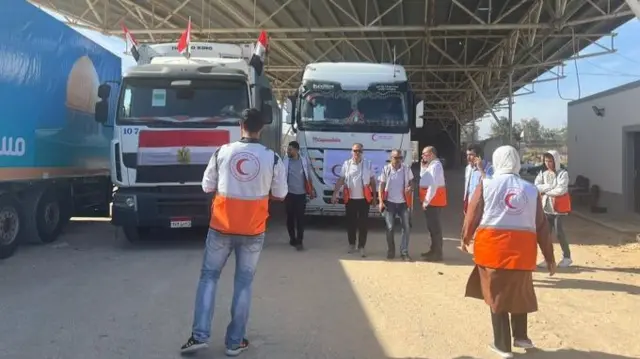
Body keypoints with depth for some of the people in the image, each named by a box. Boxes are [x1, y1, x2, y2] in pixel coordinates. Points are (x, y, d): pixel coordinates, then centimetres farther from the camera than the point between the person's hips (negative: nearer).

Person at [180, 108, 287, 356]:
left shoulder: (222, 152, -4)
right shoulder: (272, 158, -6)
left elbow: (207, 187, 4)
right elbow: (280, 195, 3)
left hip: (221, 227, 0)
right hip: (253, 230, 0)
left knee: (209, 276, 14)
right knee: (244, 283, 10)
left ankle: (199, 335, 9)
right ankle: (235, 342, 15)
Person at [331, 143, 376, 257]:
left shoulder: (368, 164, 1)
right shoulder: (346, 164, 2)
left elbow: (372, 181, 4)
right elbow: (340, 180, 2)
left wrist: (374, 197, 3)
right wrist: (335, 194, -6)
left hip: (364, 199, -1)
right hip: (350, 199, 1)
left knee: (363, 223, 0)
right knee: (351, 222, 10)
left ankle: (361, 247, 7)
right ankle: (352, 244, 25)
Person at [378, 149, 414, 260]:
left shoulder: (406, 169, 0)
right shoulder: (386, 169, -3)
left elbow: (411, 182, 8)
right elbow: (381, 186, 0)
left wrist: (410, 188, -16)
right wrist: (381, 201, -8)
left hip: (403, 203, 1)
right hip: (389, 203, -1)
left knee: (406, 227, 0)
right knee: (390, 227, 0)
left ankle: (404, 252, 8)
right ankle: (390, 250, 17)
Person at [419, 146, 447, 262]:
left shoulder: (435, 165, -16)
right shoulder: (430, 165, 16)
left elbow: (433, 185, -22)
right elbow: (424, 178, 18)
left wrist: (426, 201, -20)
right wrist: (423, 166, 6)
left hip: (433, 199, -11)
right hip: (431, 199, 11)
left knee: (434, 226, -7)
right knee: (432, 225, 16)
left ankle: (438, 254, -3)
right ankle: (434, 250, 26)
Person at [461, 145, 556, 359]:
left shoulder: (486, 185, 0)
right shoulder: (531, 190, 8)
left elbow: (472, 217, 1)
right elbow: (542, 226, 8)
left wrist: (465, 240, 19)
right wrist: (549, 258, 14)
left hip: (492, 246, -3)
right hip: (522, 248, 3)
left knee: (496, 294, 10)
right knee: (519, 292, 24)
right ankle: (520, 336, 35)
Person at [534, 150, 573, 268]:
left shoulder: (563, 174, -9)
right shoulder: (543, 174, 7)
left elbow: (561, 190, -21)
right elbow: (536, 187, -5)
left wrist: (545, 190, -10)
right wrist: (551, 187, -16)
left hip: (559, 207, -5)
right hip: (547, 206, 5)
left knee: (558, 232, -6)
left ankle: (567, 257, 10)